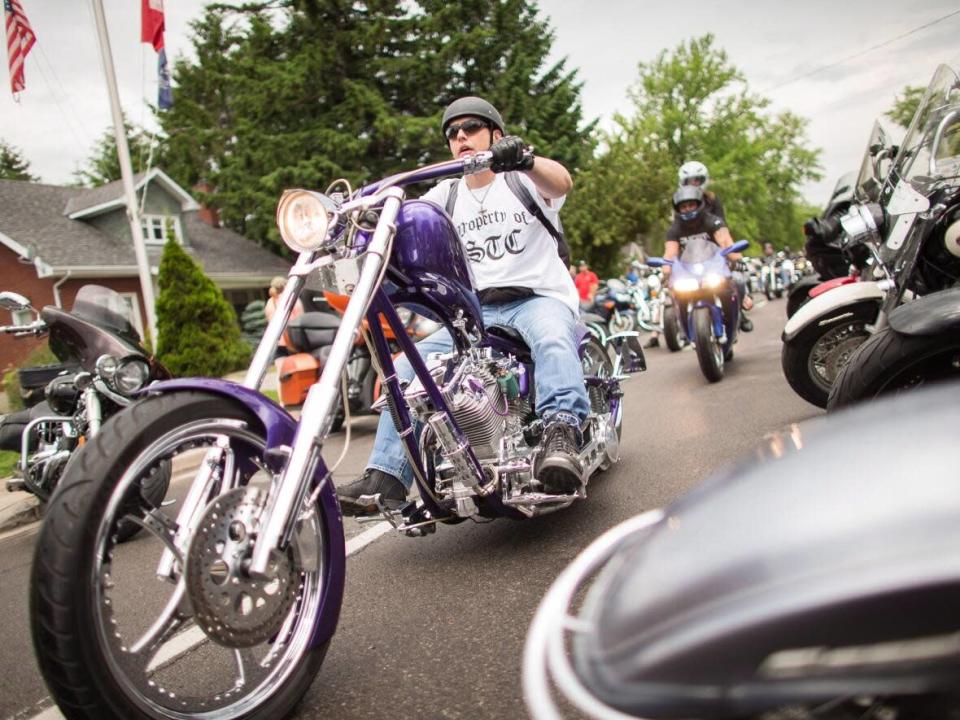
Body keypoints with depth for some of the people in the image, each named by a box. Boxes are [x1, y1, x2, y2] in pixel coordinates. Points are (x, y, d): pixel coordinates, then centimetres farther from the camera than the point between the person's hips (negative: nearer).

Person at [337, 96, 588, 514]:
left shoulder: (523, 177, 3)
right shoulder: (446, 193, 17)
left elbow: (561, 182, -20)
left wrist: (523, 159, -42)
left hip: (540, 297, -3)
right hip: (476, 310, 4)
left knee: (552, 341, -39)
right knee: (409, 365, -16)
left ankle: (561, 436, -55)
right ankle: (386, 477, -20)